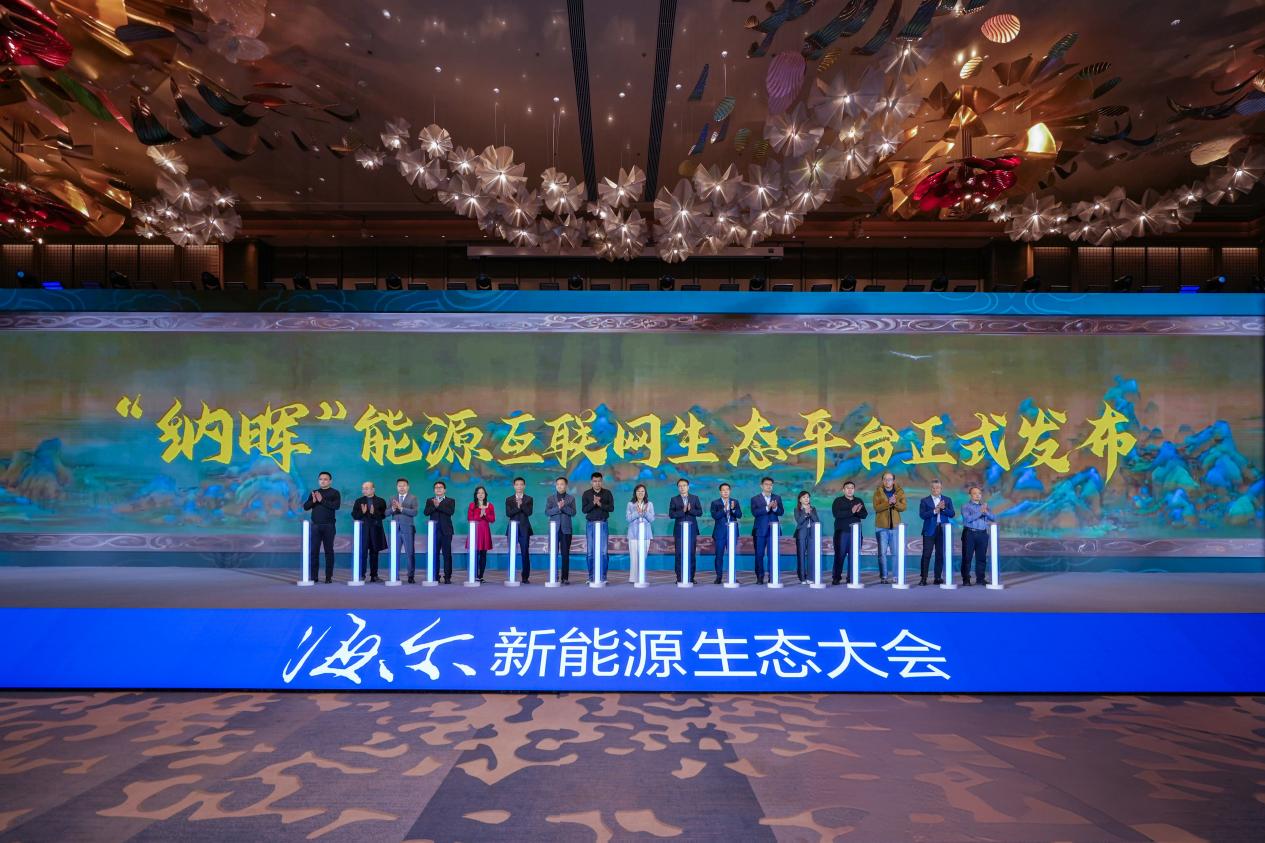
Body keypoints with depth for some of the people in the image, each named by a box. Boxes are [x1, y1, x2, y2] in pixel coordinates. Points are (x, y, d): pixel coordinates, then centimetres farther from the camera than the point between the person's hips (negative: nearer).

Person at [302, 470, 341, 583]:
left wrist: (322, 500, -17)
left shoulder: (334, 492, 1)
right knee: (314, 551, 2)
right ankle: (313, 576, 7)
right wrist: (313, 501, -11)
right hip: (315, 525, 3)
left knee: (329, 551, 0)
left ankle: (329, 576, 4)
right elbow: (305, 506, 8)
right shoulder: (314, 492, 14)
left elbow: (336, 505, -13)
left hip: (329, 525, -3)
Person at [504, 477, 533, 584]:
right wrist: (517, 507, -15)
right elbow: (508, 513, -4)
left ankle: (525, 577, 4)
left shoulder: (529, 499, 7)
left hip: (524, 528, -1)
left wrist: (521, 504, -19)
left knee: (525, 554, -2)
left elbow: (529, 512, -7)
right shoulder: (509, 499, 9)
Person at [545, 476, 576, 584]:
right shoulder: (550, 498, 9)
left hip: (566, 529, 0)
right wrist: (558, 508, -16)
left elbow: (573, 513, -3)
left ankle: (565, 578, 4)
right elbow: (547, 512, -4)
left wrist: (564, 507, -16)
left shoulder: (571, 498, 8)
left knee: (565, 554, 0)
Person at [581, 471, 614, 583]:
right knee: (590, 552, 1)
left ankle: (603, 577, 2)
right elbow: (583, 509, -4)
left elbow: (611, 508, -3)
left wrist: (600, 504, -18)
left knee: (603, 552, -4)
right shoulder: (586, 494, 4)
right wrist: (593, 503, -19)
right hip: (590, 524, 1)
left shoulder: (607, 493, 4)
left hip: (603, 524, 0)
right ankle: (591, 577, 9)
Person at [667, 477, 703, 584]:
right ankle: (679, 578, 4)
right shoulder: (674, 500, 6)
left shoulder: (695, 498, 9)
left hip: (692, 529, 1)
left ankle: (691, 577, 7)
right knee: (679, 554, -1)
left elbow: (700, 512, 2)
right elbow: (671, 514, -4)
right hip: (679, 530, -1)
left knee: (692, 554, 0)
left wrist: (690, 510, -16)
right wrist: (682, 510, -17)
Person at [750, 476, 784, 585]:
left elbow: (781, 512, 3)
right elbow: (754, 512, -11)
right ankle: (760, 577, 7)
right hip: (760, 531, -1)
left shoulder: (777, 498, 12)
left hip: (773, 530, 1)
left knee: (773, 554, -1)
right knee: (759, 554, 1)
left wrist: (775, 508, -18)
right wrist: (767, 508, -22)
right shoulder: (755, 499, 4)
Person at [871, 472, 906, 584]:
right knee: (882, 552, 1)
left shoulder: (900, 492, 4)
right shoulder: (878, 492, 0)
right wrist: (888, 503, -25)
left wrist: (896, 502, -25)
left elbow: (903, 507, -7)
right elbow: (876, 507, -13)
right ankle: (883, 577, 6)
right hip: (881, 527, -1)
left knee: (895, 552, 5)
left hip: (895, 526, 1)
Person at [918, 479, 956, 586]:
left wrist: (943, 508, -15)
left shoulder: (947, 500, 11)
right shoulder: (924, 500, 4)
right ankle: (923, 578, -3)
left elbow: (952, 514, 1)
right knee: (926, 555, -5)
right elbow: (922, 515, -8)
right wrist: (934, 510, -18)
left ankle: (938, 578, 13)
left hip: (943, 530, 2)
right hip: (929, 530, -2)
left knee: (940, 555, 5)